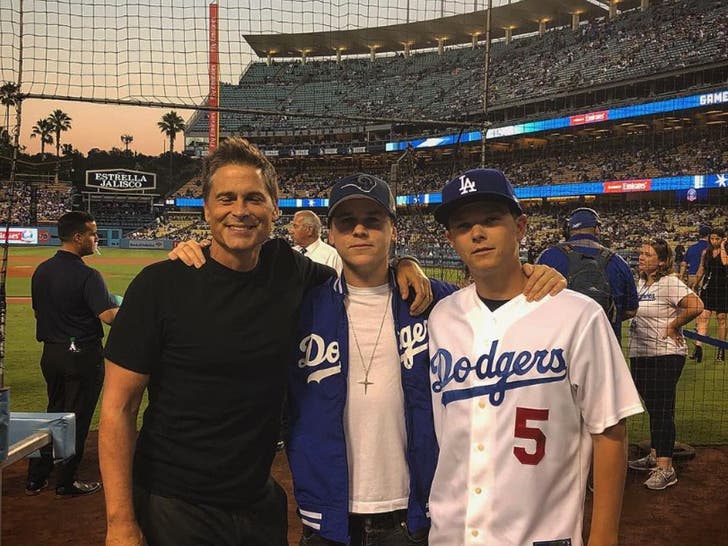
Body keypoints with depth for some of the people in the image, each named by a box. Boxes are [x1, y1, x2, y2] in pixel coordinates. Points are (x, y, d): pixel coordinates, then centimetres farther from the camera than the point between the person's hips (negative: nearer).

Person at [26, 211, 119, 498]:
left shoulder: (41, 270, 5)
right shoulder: (87, 275, -20)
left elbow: (39, 310, 13)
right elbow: (109, 316, -28)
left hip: (51, 353, 7)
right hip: (82, 355, -7)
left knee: (53, 413, 21)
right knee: (76, 419, 6)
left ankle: (36, 479, 27)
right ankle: (66, 483, 17)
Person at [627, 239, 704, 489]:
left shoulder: (670, 283, -14)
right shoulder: (641, 283, 12)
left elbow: (696, 306, -26)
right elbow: (630, 310, 28)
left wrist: (673, 326, -16)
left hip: (665, 356, -9)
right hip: (640, 356, 9)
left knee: (662, 410, -6)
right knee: (653, 409, 19)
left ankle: (666, 468, 0)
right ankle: (655, 456, 31)